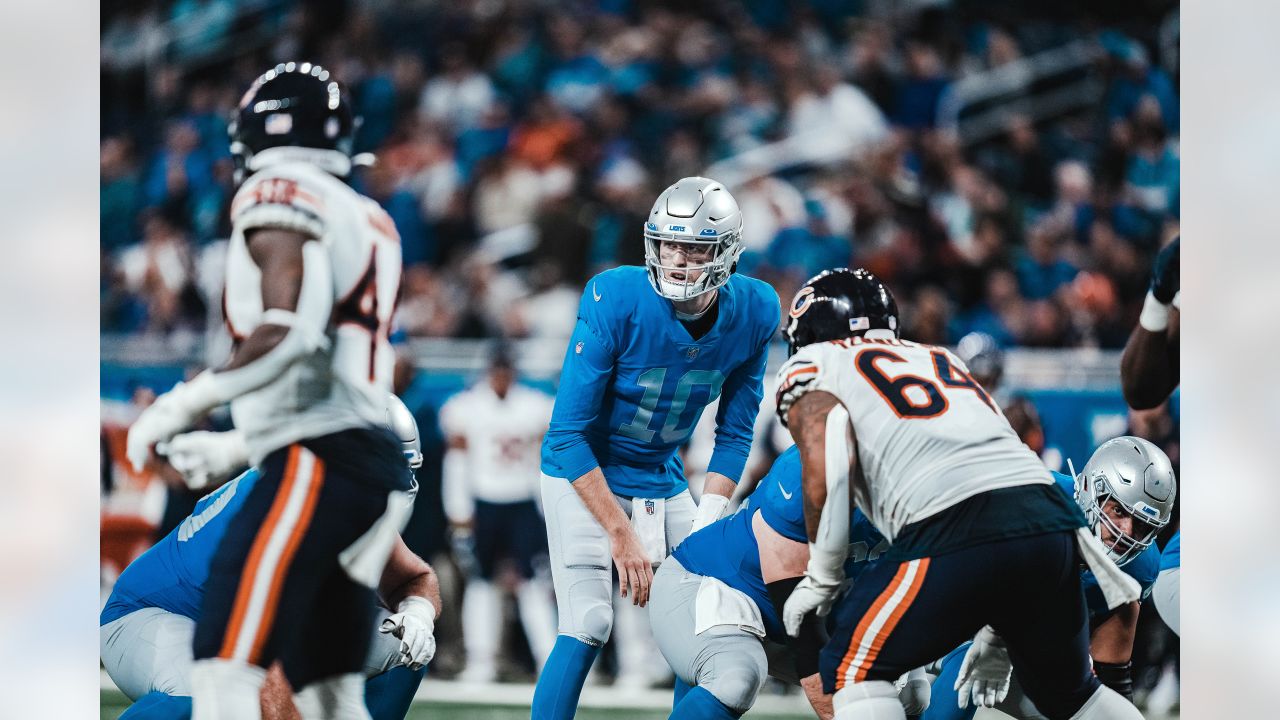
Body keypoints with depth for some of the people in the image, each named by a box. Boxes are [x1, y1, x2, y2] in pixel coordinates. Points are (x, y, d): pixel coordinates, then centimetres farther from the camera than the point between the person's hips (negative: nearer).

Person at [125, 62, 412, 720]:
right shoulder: (368, 222, 21)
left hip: (318, 462, -9)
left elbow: (291, 331, -19)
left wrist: (185, 404, -15)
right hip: (376, 461, 9)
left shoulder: (280, 197, -5)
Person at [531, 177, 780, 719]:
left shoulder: (754, 313, -13)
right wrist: (621, 536, -24)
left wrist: (707, 524, -11)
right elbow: (568, 433, -23)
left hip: (661, 478, 5)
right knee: (588, 624, -17)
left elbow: (734, 432, 0)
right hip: (584, 471, -5)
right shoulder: (615, 301, -27)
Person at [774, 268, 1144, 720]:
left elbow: (827, 465, -5)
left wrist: (821, 578, 5)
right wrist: (995, 636, 36)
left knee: (852, 669, 9)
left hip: (959, 531, -6)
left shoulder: (810, 368, 17)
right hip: (1053, 522, 6)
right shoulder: (939, 360, 35)